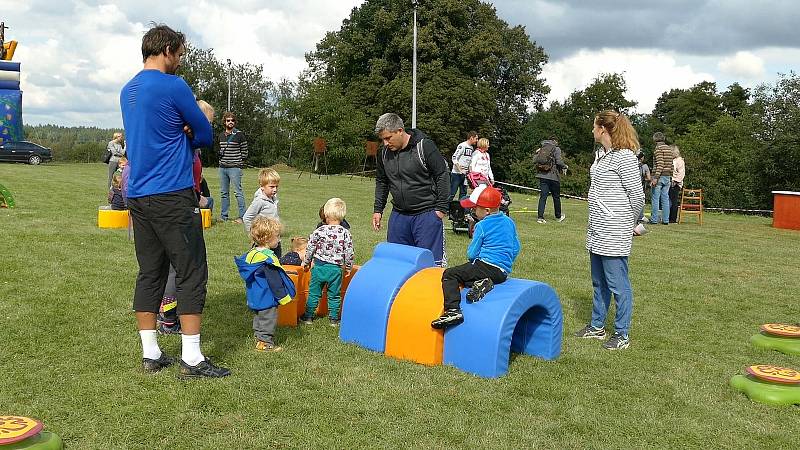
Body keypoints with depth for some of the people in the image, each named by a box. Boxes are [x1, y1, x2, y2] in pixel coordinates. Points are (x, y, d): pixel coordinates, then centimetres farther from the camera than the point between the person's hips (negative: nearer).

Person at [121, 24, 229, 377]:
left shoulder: (128, 91, 16)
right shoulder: (173, 86, -10)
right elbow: (206, 136, -2)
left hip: (138, 196, 8)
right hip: (173, 195, -8)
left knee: (150, 273, 11)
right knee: (191, 274, -2)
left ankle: (150, 355, 15)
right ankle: (192, 359, -1)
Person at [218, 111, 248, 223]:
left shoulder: (239, 135, -5)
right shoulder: (221, 135, 13)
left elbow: (244, 152, -1)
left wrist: (239, 163, 0)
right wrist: (222, 160, 13)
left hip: (234, 168, -6)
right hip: (222, 168, 6)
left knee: (238, 192, -7)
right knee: (224, 193, 10)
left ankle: (242, 216, -4)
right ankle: (224, 216, 17)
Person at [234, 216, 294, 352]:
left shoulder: (251, 253, 2)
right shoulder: (268, 259, -26)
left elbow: (249, 276, 14)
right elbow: (274, 282, -23)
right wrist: (283, 296, -13)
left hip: (255, 298, 9)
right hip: (268, 298, -9)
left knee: (259, 319, 22)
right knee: (268, 320, 4)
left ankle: (259, 338, 32)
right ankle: (266, 343, 10)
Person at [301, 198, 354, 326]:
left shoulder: (319, 231, -9)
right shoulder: (346, 233, -8)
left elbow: (310, 248, -1)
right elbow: (349, 253, -4)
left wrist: (306, 263, 14)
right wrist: (348, 267, 11)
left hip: (319, 267, 0)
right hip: (336, 269, 0)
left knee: (314, 293, 13)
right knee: (334, 295, 13)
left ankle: (308, 316, 22)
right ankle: (334, 319, 20)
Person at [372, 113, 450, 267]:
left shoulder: (424, 146, -12)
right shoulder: (384, 152, 4)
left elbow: (442, 176, -8)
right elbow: (381, 182, 19)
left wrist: (442, 208, -10)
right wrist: (378, 209, 14)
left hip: (427, 214, -5)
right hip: (398, 214, 6)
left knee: (431, 259, -4)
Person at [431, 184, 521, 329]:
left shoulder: (482, 226, -6)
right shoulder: (509, 222, 13)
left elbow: (471, 254, -4)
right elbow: (516, 248, 19)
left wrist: (471, 253, 18)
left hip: (486, 265, -8)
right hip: (504, 273, 8)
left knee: (449, 275, -5)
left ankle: (453, 310, -24)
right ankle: (484, 283, -5)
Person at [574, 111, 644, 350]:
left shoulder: (625, 157, -14)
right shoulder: (600, 154, 13)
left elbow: (637, 196, -12)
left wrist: (628, 223, 1)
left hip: (614, 233, -9)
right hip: (597, 231, 10)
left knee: (618, 284, 0)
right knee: (599, 282, 19)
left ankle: (622, 334, 11)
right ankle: (597, 326, 31)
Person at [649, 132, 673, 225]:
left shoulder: (658, 148, -9)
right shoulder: (669, 148, 13)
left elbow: (660, 164, -18)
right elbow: (671, 165, 14)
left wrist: (655, 178, -21)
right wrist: (670, 176, 19)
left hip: (659, 176, -7)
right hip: (667, 176, 7)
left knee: (655, 198, -3)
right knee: (665, 198, 8)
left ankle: (654, 219, -4)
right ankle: (666, 219, 7)